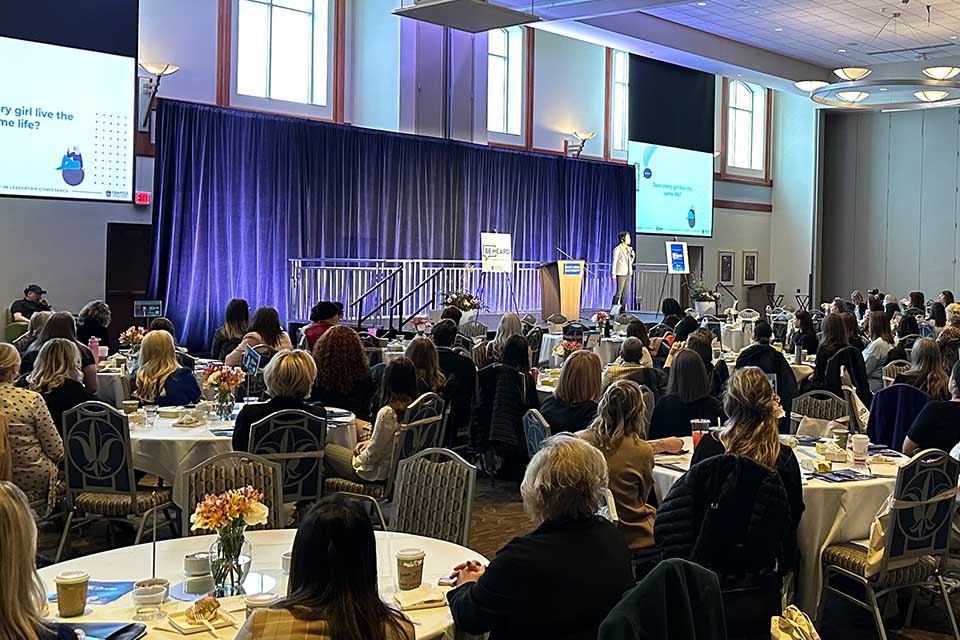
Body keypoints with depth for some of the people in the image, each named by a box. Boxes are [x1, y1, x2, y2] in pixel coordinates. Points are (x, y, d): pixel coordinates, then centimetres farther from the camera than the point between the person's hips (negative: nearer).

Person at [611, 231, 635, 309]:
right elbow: (614, 262, -9)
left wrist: (632, 254, 3)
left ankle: (623, 310, 9)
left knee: (625, 293, 5)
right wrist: (613, 273, -16)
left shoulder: (629, 249, 12)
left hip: (628, 274, 7)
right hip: (621, 274, -7)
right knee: (618, 293, -9)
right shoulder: (617, 249, -6)